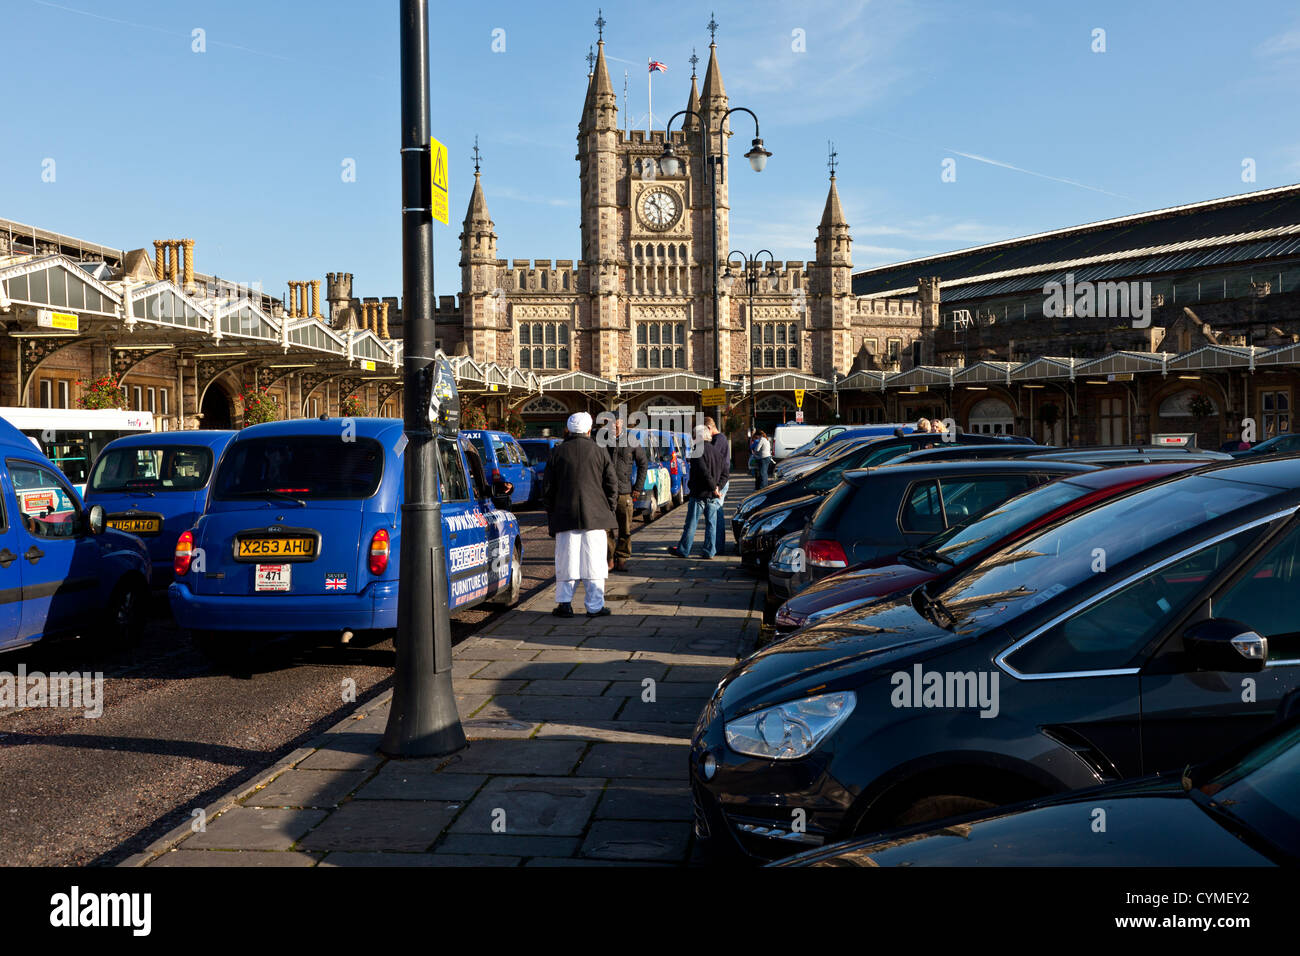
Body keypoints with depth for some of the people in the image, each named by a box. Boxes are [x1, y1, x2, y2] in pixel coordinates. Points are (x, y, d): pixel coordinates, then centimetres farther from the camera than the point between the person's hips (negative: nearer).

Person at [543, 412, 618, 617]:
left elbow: (548, 489, 6)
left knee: (566, 560, 7)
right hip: (595, 516, -1)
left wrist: (550, 518, 13)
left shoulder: (557, 453, 3)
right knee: (593, 561, 4)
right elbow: (612, 486, 1)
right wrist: (608, 512, 12)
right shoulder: (600, 452, 0)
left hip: (565, 516, 1)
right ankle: (595, 606, 6)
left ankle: (564, 603, 7)